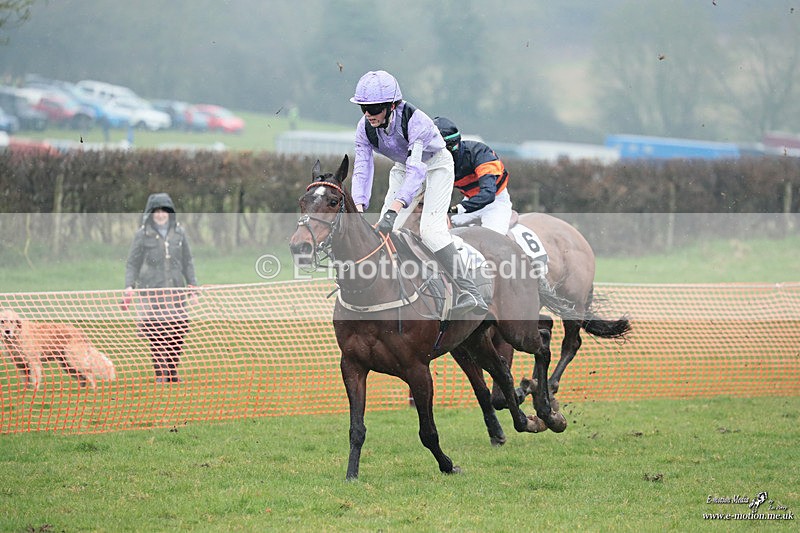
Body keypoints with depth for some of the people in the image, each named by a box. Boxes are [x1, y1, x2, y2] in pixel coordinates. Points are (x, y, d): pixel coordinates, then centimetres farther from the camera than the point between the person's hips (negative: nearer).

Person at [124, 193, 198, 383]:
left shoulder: (179, 233, 10)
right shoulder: (143, 235, 2)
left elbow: (187, 262, 17)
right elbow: (132, 264, 5)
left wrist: (193, 286, 12)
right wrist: (129, 287, -5)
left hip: (176, 292, 3)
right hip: (151, 292, -3)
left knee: (177, 332, -2)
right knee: (156, 334, -9)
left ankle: (173, 371, 11)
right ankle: (160, 373, -2)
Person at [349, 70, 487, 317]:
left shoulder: (414, 120, -36)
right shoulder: (365, 128, -19)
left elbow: (416, 170, -43)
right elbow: (362, 169, -20)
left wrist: (393, 210, -54)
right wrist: (358, 209, -37)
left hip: (435, 165, -6)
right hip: (403, 168, 6)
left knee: (431, 228, -22)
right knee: (384, 229, -7)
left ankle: (470, 294, -23)